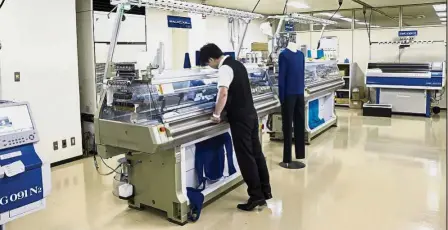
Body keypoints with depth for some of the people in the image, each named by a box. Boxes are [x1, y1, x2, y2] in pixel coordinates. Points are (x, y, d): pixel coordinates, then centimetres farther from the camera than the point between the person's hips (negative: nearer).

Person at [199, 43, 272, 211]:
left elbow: (223, 93, -30)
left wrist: (216, 114, -19)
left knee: (245, 157, -1)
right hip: (250, 113, 9)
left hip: (239, 117, -9)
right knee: (256, 153, 14)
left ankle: (256, 196, 7)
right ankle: (265, 191, 24)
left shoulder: (224, 68, -15)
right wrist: (222, 109, 29)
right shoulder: (236, 64, 14)